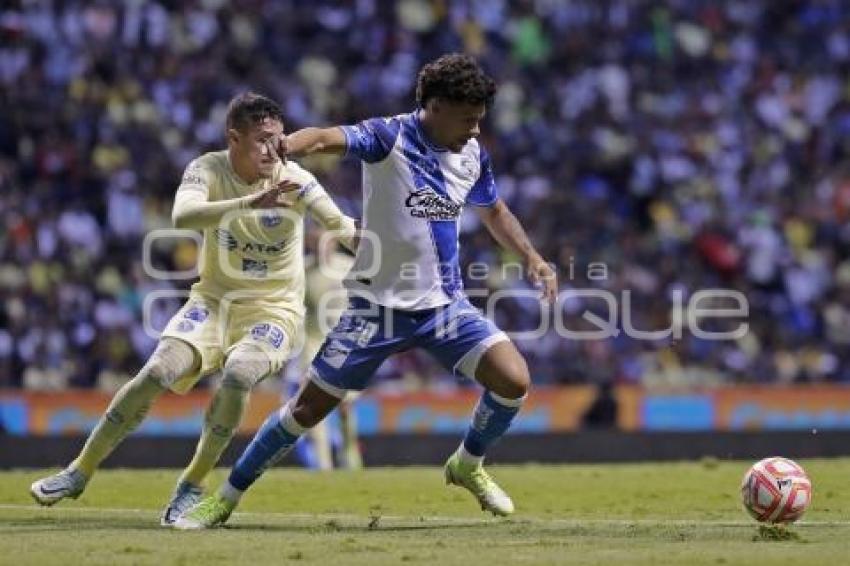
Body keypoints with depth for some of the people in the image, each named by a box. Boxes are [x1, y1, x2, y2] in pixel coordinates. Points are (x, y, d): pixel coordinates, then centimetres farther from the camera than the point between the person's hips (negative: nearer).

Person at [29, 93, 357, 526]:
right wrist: (251, 203, -46)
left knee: (237, 376, -30)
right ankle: (80, 472, -1)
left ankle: (192, 486, -11)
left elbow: (342, 227, -13)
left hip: (273, 308, -1)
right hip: (214, 299, 1)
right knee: (156, 373, -17)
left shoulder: (293, 180, -13)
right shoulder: (208, 169, -13)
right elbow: (182, 215, -33)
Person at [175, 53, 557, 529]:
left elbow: (494, 212, 23)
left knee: (513, 381, -14)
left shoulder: (473, 154, 2)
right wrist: (289, 145, -55)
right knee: (309, 409, -1)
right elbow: (328, 138, -34)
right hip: (379, 304, -4)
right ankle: (226, 498, 16)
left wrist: (532, 257, 9)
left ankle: (468, 465, 15)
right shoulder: (390, 137, -14)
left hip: (445, 303, 4)